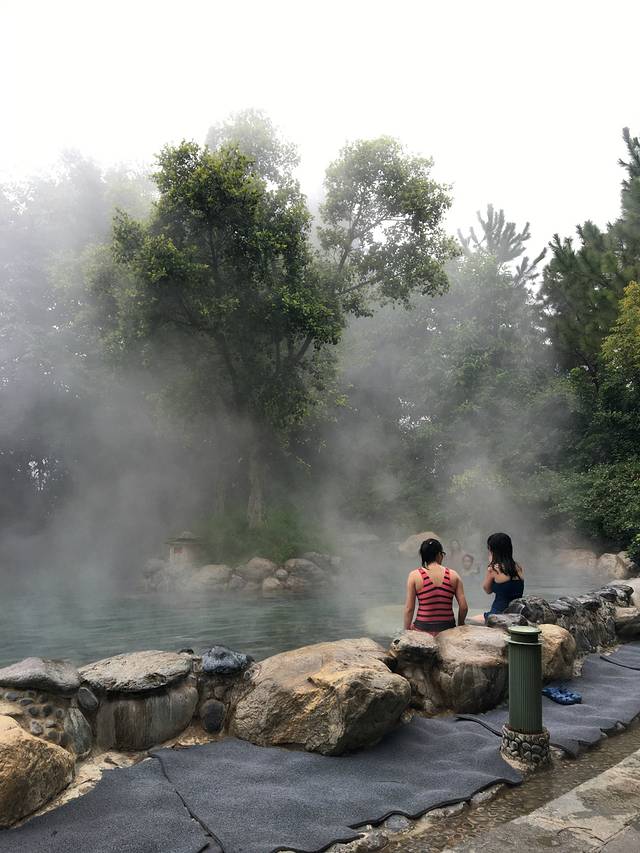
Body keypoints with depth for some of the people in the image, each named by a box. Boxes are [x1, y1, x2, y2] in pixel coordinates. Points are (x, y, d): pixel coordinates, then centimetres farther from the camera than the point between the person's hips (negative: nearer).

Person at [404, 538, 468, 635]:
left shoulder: (414, 576, 1)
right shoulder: (453, 575, 6)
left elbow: (409, 609, 0)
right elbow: (463, 607, 5)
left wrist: (407, 631, 9)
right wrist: (459, 627, 21)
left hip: (423, 629, -2)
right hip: (447, 629, 2)